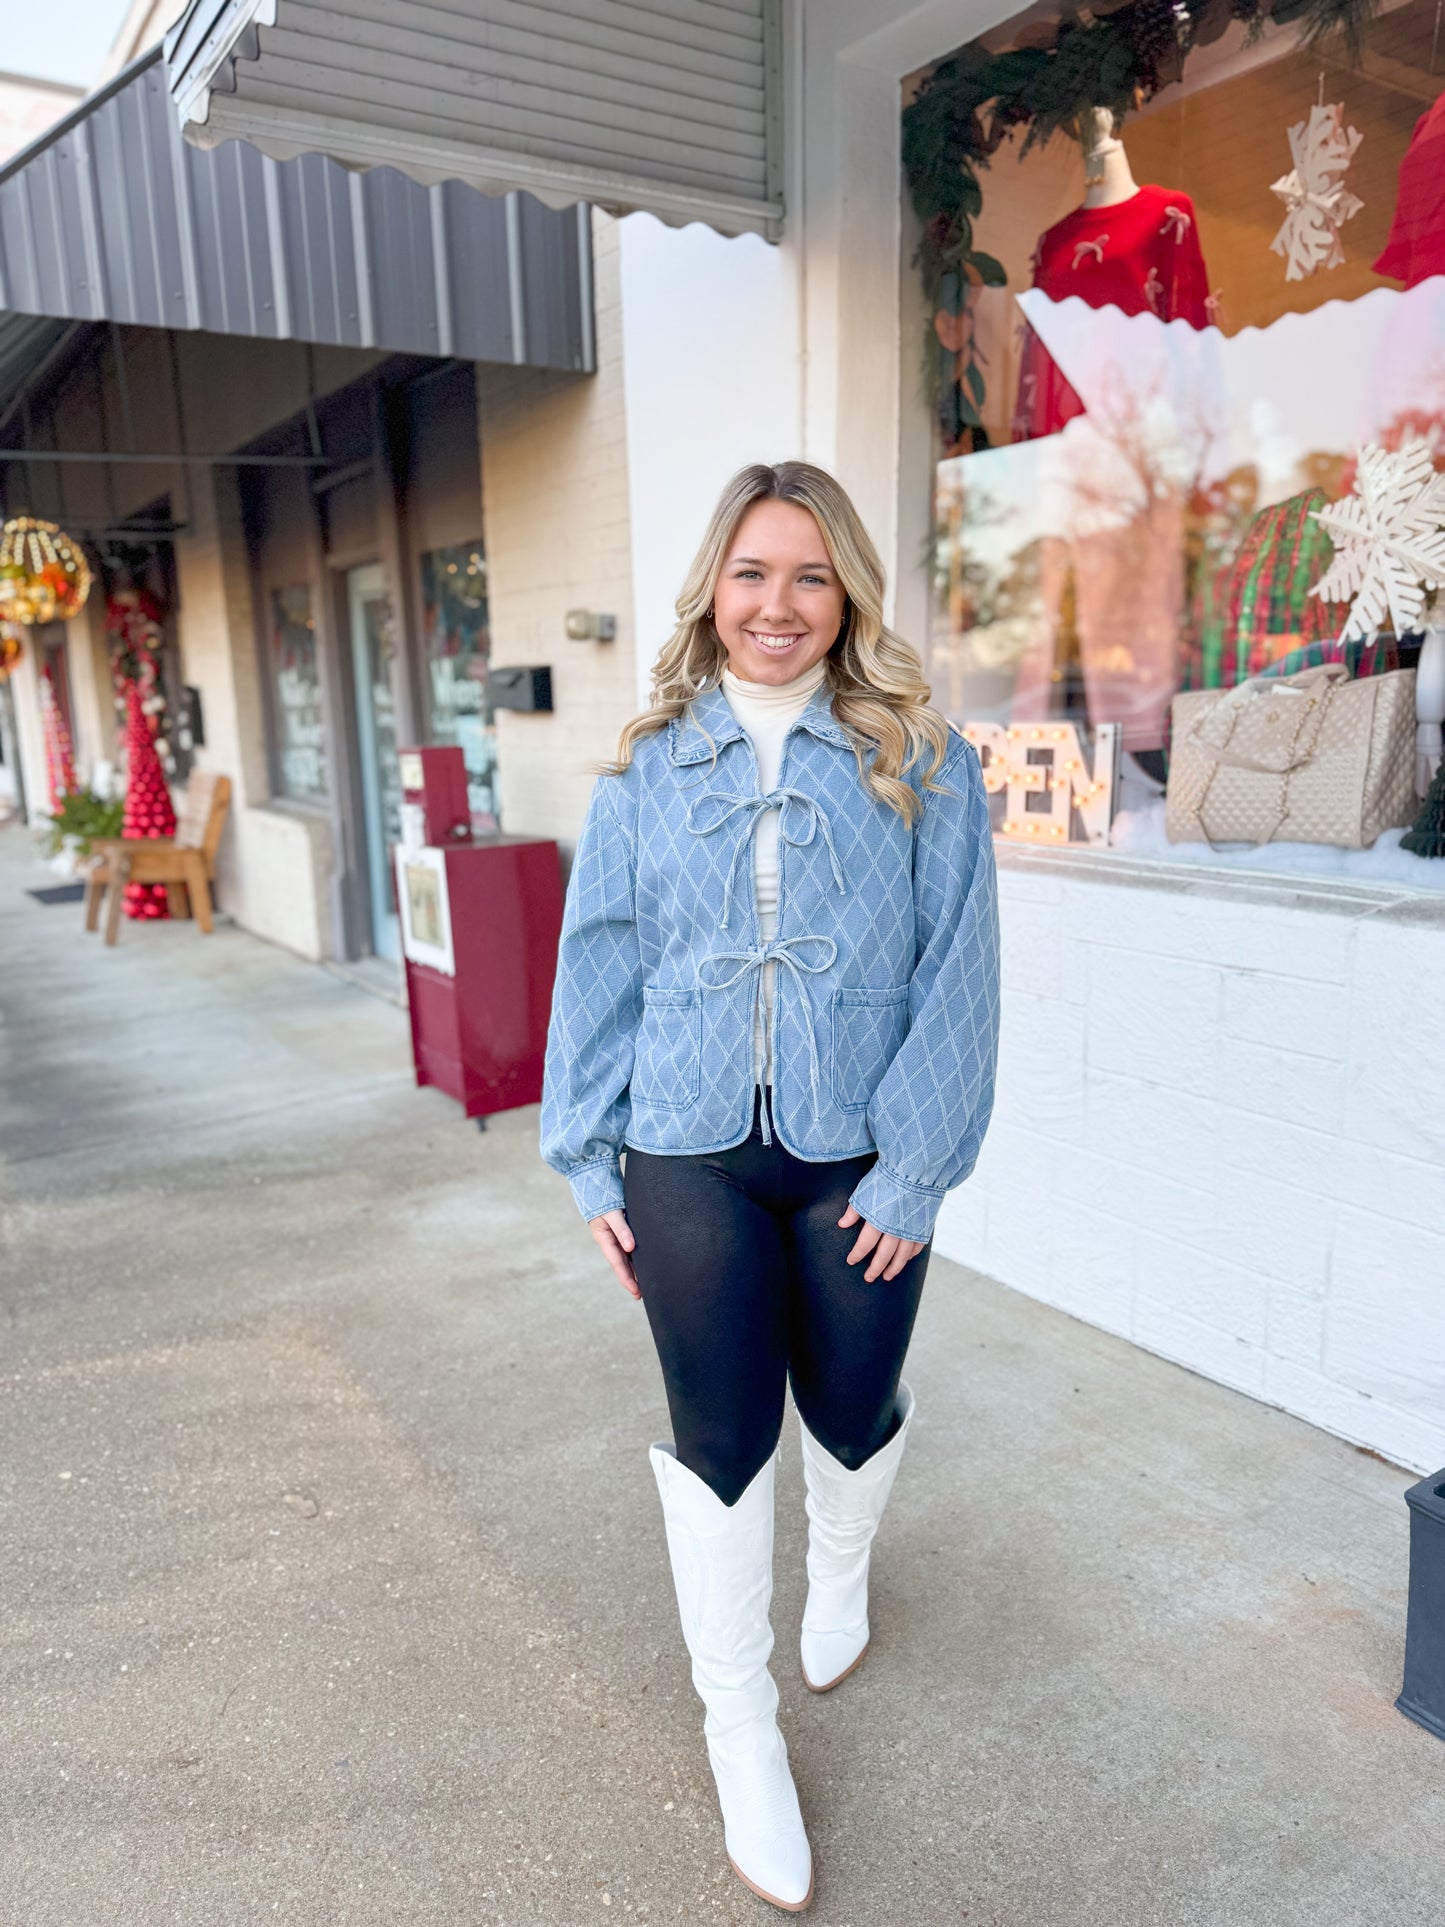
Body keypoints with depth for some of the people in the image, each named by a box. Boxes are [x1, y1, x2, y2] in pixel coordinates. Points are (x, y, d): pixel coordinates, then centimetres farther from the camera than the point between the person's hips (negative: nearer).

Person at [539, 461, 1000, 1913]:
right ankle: (739, 1731, 30)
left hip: (858, 1157, 0)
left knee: (851, 1412, 16)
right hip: (691, 1158, 1)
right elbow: (598, 969, 4)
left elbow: (955, 976, -5)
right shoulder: (649, 770, 2)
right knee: (719, 1436, 7)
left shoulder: (922, 766, -3)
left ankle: (840, 1575, 52)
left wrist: (913, 1166, -9)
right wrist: (590, 1165, 4)